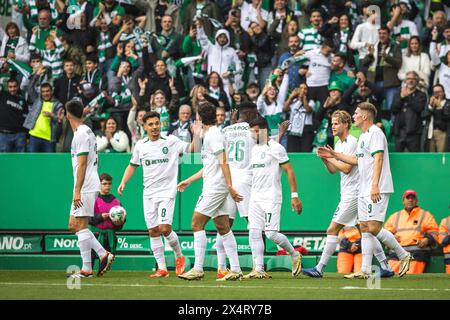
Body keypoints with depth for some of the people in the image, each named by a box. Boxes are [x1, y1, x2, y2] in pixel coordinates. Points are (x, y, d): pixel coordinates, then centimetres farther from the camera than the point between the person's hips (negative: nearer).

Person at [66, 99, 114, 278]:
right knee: (74, 226, 12)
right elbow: (95, 161, 24)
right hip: (90, 186, 10)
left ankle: (87, 269, -7)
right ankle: (103, 254, 9)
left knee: (80, 226, -8)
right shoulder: (88, 132, 17)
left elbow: (82, 164, -19)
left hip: (84, 188, -10)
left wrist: (77, 191, -20)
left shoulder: (81, 134, -13)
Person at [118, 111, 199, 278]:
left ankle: (179, 256, 11)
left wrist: (196, 136, -27)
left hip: (166, 192, -4)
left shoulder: (171, 141, -2)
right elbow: (132, 165, 19)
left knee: (165, 229, -15)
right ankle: (162, 268, 7)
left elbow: (191, 148, -10)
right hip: (148, 194, 4)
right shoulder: (140, 145, 9)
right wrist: (123, 182, 7)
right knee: (153, 231, 1)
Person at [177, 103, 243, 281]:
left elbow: (223, 162, -18)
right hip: (214, 188, 10)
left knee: (197, 224, -9)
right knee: (223, 228, 8)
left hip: (214, 188, -10)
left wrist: (230, 186, -24)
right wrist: (189, 181, 31)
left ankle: (198, 269, -11)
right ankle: (235, 270, 6)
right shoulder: (209, 134, 19)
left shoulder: (213, 134, -11)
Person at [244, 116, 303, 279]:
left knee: (271, 233, -12)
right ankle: (258, 270, -2)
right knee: (254, 233, -3)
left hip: (271, 197, -7)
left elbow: (289, 171, -8)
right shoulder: (254, 149, 15)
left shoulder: (276, 148, -7)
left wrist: (294, 196, -13)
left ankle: (295, 255, 11)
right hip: (255, 197, 7)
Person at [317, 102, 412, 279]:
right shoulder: (363, 136, 20)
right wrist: (333, 154, 29)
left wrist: (375, 185, -27)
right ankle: (365, 270, 5)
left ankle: (403, 255, -1)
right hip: (364, 191, 10)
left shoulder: (375, 133, -11)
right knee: (365, 228, 5)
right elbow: (357, 159, 30)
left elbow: (378, 159, -19)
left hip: (376, 190, -10)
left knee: (374, 228, -15)